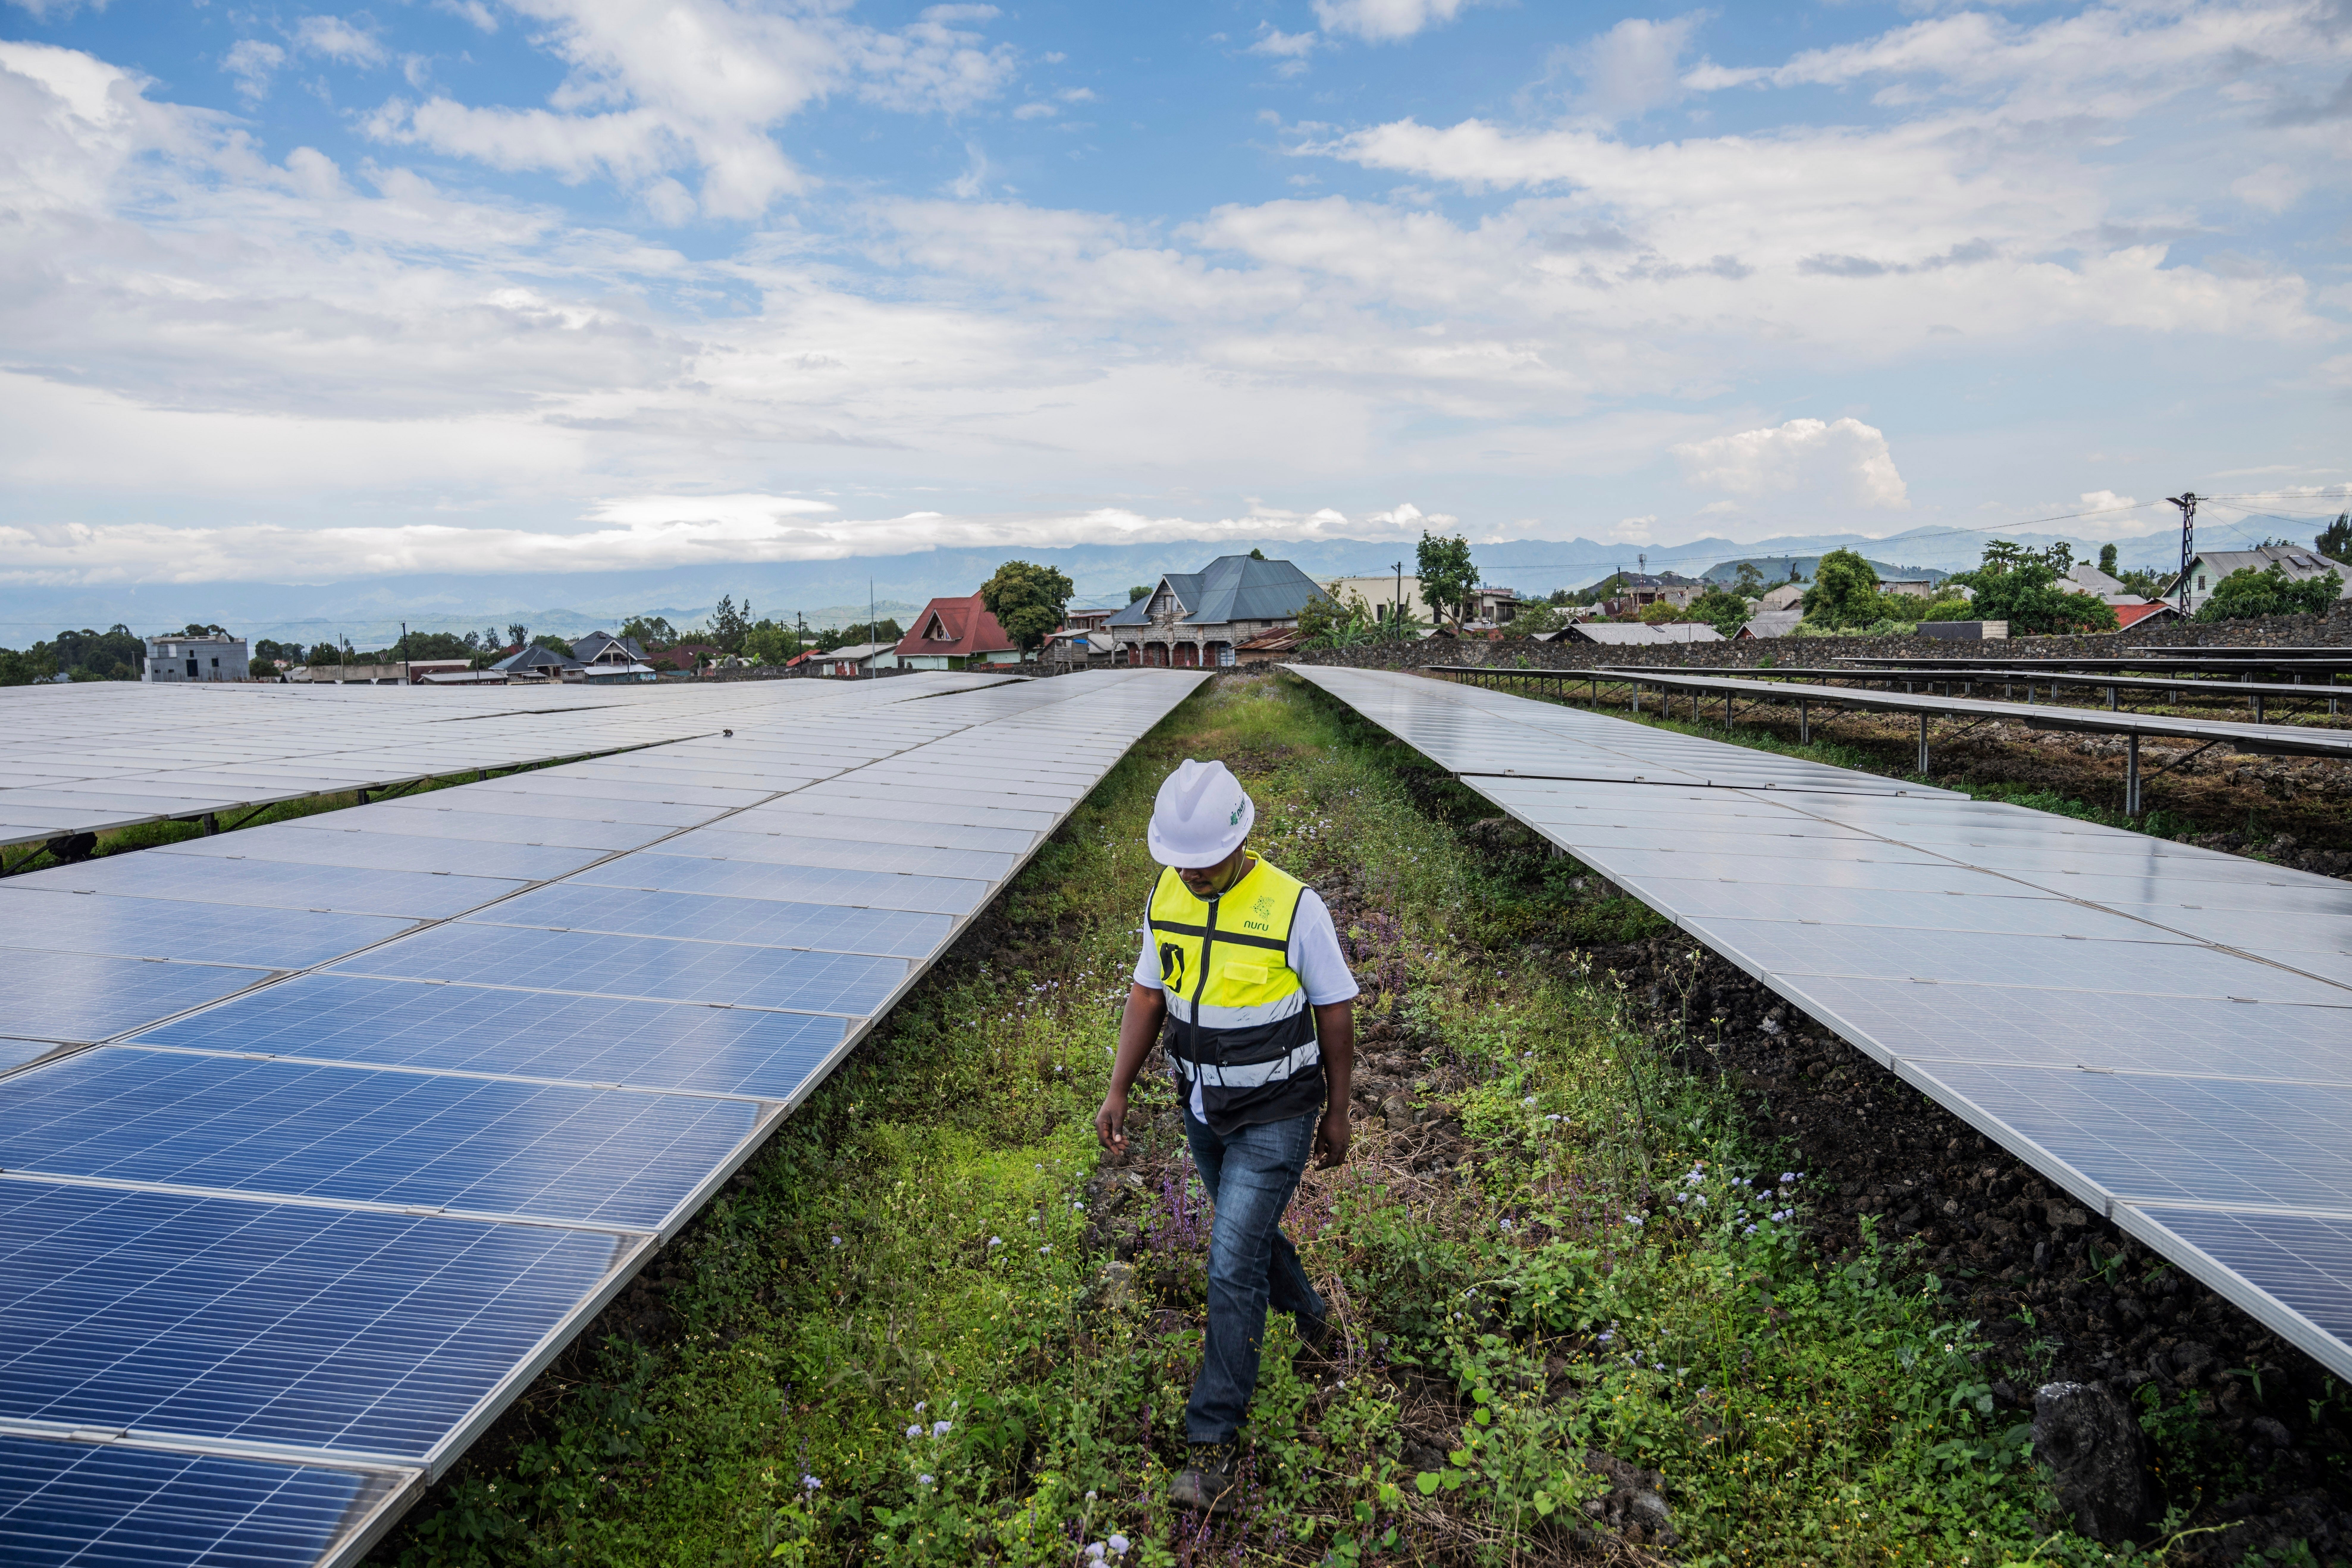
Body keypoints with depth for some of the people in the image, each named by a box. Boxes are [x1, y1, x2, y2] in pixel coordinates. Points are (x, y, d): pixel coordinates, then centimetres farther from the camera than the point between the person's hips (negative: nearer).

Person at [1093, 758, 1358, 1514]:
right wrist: (1118, 1092, -1)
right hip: (1205, 1111, 6)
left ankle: (1214, 1440, 8)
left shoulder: (1293, 907, -22)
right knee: (1247, 1234, 23)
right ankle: (1308, 1316, 53)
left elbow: (1336, 1012, -11)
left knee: (1233, 1268, -6)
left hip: (1275, 1119, -6)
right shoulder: (1167, 895, -6)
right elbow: (1148, 996, 3)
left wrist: (1337, 1113, -3)